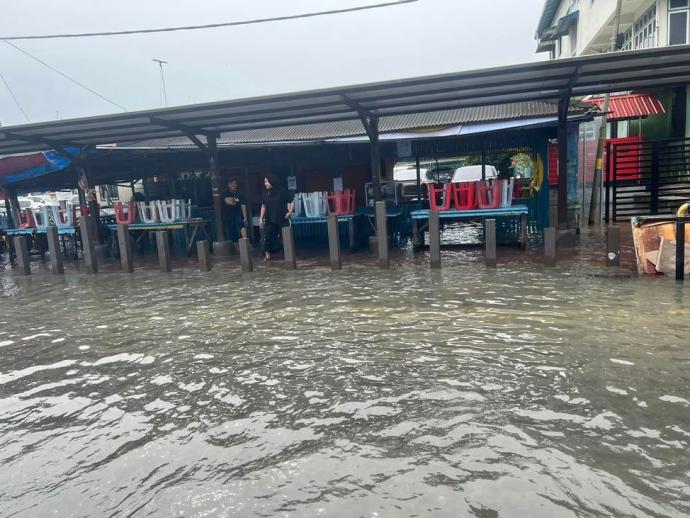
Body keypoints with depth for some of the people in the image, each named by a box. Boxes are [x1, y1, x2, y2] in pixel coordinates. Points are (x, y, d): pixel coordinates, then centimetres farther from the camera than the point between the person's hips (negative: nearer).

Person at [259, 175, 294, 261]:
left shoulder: (282, 192, -6)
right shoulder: (265, 194, 4)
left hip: (282, 219, -2)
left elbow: (292, 201, 0)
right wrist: (261, 219, 8)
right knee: (268, 237, -8)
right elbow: (263, 206, 11)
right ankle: (267, 255, -3)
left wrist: (290, 212, -7)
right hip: (269, 220, 2)